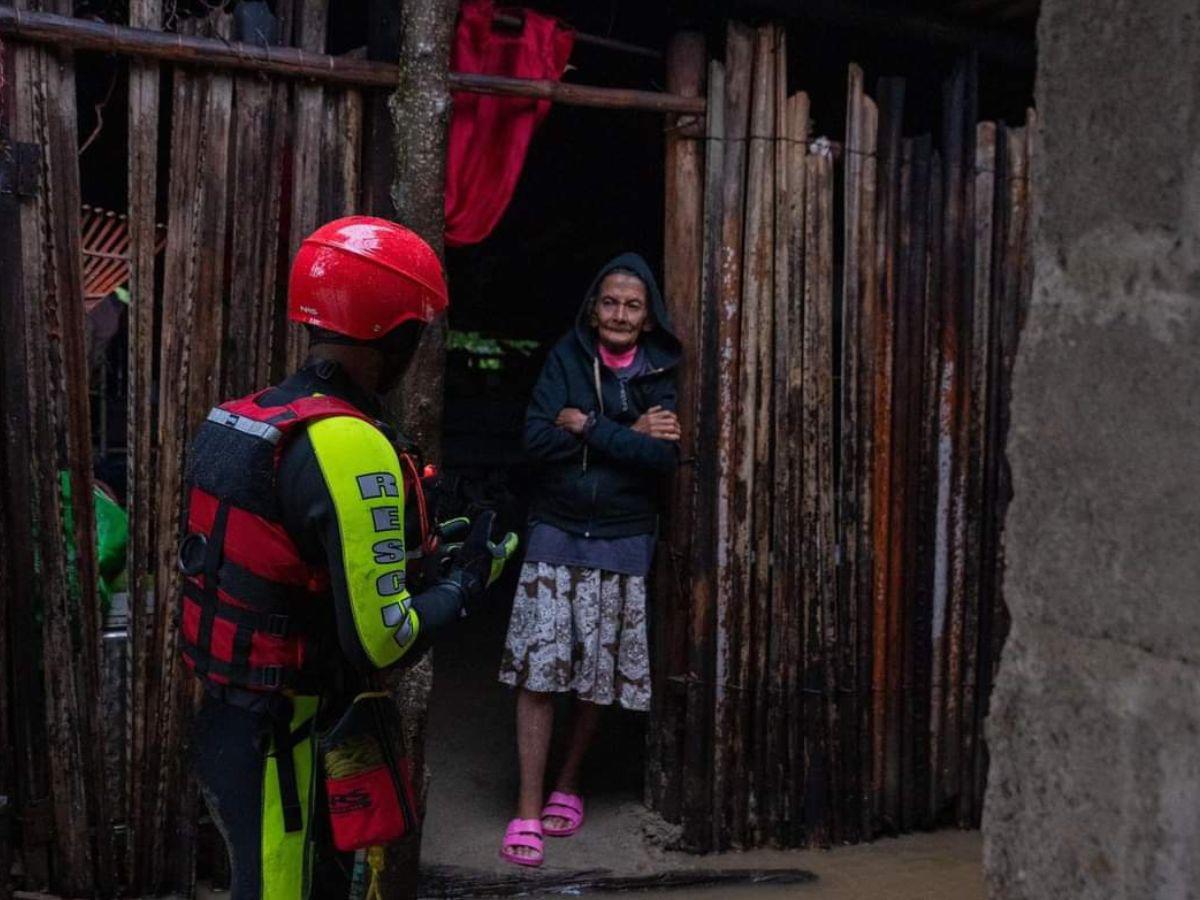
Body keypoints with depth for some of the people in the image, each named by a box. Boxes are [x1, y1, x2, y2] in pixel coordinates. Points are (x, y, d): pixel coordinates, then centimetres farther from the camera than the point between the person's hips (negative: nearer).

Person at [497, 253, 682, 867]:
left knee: (600, 678, 10)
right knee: (538, 673, -6)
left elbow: (667, 457, -14)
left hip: (623, 544, 1)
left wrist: (588, 428, -16)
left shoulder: (660, 374, 0)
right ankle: (528, 810, 2)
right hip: (556, 535, -1)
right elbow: (537, 438, -14)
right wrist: (629, 437, -16)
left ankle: (568, 784, 31)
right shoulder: (567, 358, -1)